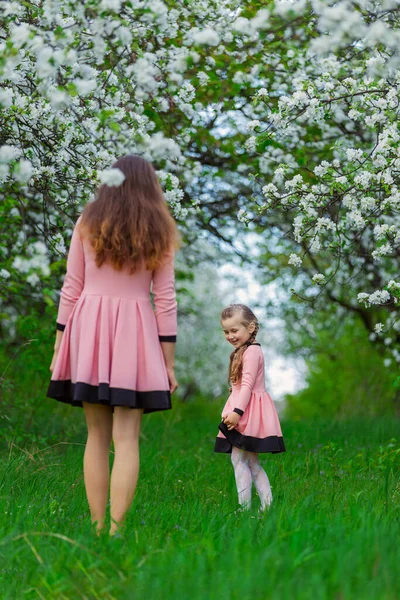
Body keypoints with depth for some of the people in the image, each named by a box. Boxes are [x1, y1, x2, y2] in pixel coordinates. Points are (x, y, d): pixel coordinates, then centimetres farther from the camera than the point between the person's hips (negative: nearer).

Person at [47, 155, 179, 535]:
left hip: (88, 329, 1)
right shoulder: (158, 230, 6)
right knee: (126, 438, -1)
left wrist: (59, 347, 9)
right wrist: (168, 361, 6)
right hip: (135, 332, -1)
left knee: (97, 437, 8)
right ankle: (116, 530, -6)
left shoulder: (87, 222, 7)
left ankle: (97, 529, 8)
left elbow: (71, 288, 5)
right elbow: (165, 300, 3)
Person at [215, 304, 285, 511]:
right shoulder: (243, 351, 18)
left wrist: (237, 411, -28)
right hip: (245, 412, 11)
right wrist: (235, 411, 19)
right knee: (251, 463, 11)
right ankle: (266, 506, 13)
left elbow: (247, 385, -21)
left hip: (249, 411, -10)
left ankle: (244, 507, -8)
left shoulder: (251, 351, -13)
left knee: (239, 460, -10)